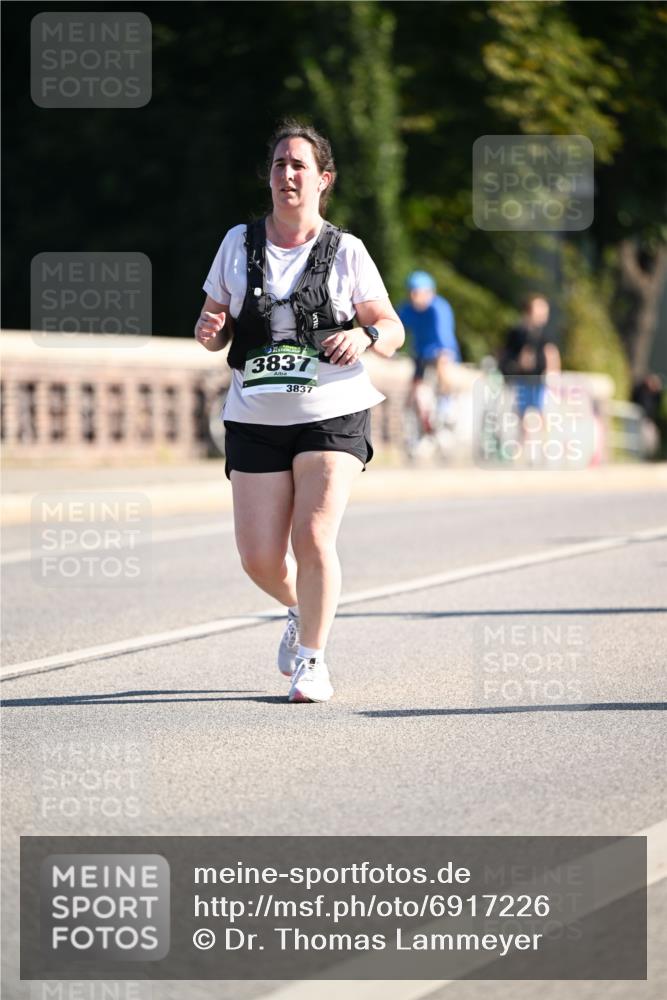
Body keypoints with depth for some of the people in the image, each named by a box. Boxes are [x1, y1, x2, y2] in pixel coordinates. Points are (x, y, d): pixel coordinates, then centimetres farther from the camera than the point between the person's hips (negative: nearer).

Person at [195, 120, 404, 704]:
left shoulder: (345, 251, 1)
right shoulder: (239, 243, 7)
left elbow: (393, 332, 4)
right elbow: (214, 332, 13)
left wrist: (366, 335, -19)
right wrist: (210, 331, -11)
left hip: (334, 415, -2)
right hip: (256, 419, 3)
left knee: (313, 536, -17)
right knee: (259, 558, -1)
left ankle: (313, 660, 0)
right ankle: (302, 611, 32)